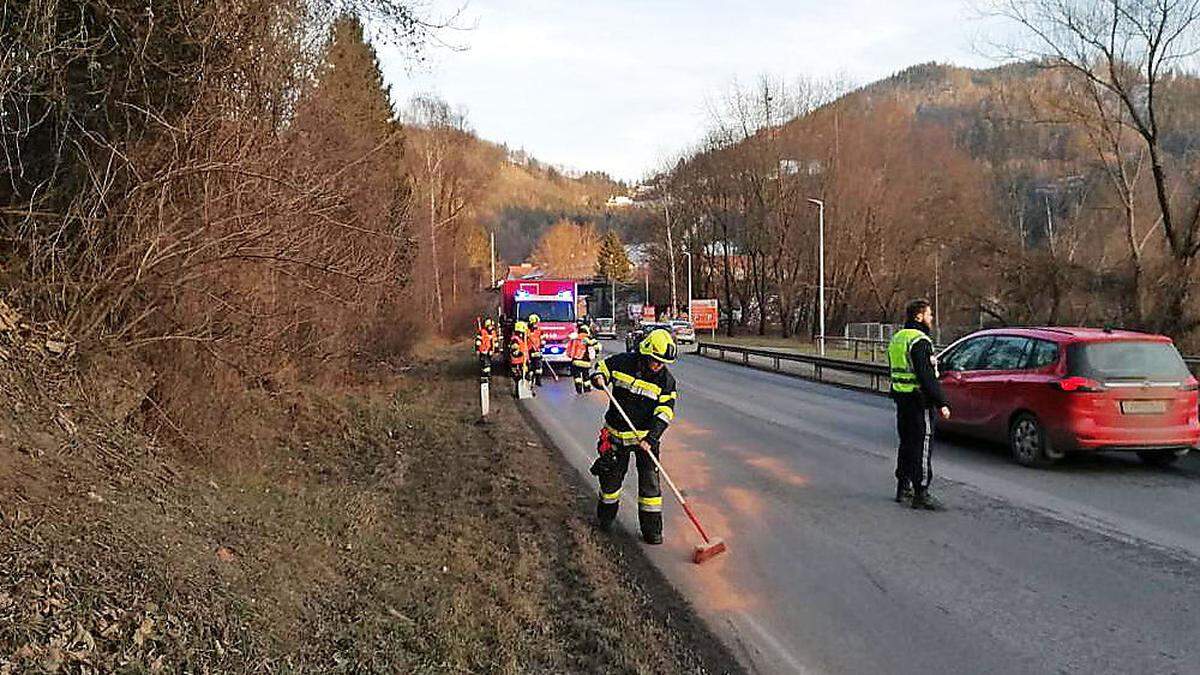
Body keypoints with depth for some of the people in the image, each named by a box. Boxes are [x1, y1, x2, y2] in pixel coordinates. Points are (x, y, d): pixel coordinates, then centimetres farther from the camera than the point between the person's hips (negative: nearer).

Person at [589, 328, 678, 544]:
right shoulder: (622, 363, -12)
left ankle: (652, 528, 8)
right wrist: (598, 378, -18)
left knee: (649, 480, -3)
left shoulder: (666, 380, -10)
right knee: (611, 476, 14)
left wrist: (651, 439, -25)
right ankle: (605, 517, 38)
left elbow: (664, 413, -14)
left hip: (646, 435, -1)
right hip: (617, 433, 1)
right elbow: (602, 369, 6)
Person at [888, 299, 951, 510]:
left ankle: (903, 487, 25)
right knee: (921, 445, -6)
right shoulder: (920, 341, -16)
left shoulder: (897, 338, 14)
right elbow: (926, 376, -22)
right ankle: (921, 494, -5)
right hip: (919, 400, -9)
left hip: (901, 398, 9)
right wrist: (941, 403, -20)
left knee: (906, 443, 17)